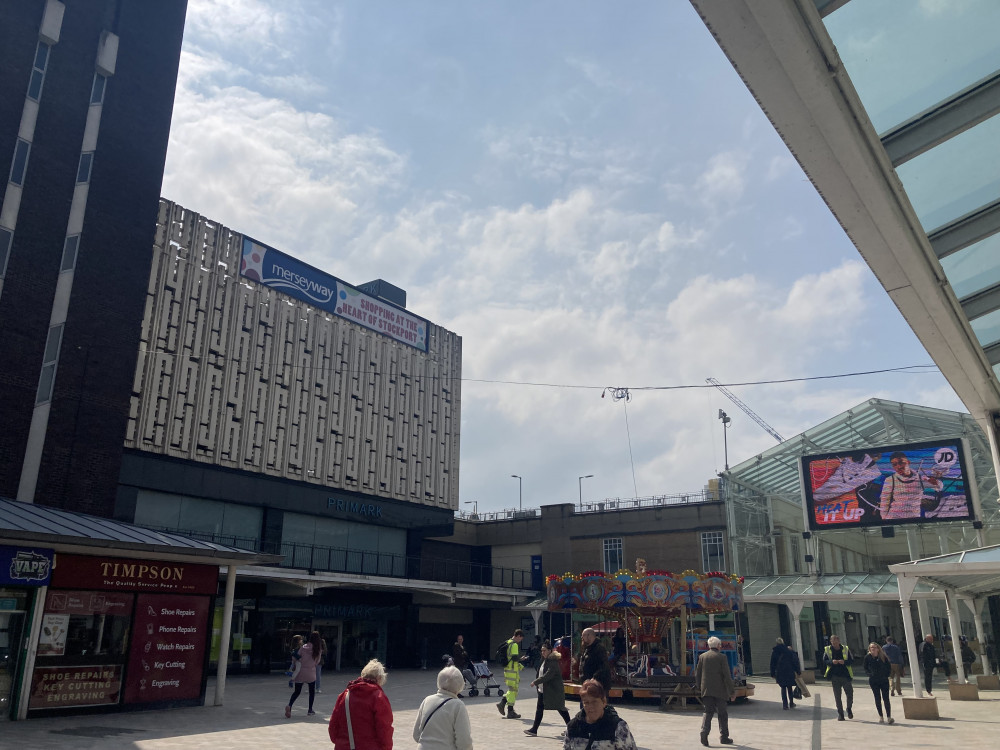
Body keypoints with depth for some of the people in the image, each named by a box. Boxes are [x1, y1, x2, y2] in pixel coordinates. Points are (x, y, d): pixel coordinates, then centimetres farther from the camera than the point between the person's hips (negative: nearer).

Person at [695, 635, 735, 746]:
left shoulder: (702, 657, 6)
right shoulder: (722, 657, -6)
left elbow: (697, 674, 9)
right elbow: (727, 675, -10)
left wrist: (699, 687, 21)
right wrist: (732, 691, -4)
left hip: (706, 690, 3)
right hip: (719, 690, -3)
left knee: (708, 712, 6)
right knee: (722, 713, 9)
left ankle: (704, 731, -15)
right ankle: (724, 737, 14)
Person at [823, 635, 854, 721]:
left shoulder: (845, 649, 2)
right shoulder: (827, 650, 2)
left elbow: (851, 660, 1)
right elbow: (824, 661, 0)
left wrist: (844, 662, -20)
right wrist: (832, 662, -20)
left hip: (845, 675, 0)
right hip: (835, 676, 0)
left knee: (850, 694, -1)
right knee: (837, 696, 4)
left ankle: (849, 709, 27)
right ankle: (840, 714, 15)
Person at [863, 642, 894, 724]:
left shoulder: (883, 657, -3)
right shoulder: (867, 657, -2)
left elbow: (889, 667, 5)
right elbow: (866, 669, 7)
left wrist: (886, 675, -5)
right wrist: (870, 674, -8)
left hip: (884, 680, -1)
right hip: (873, 681, 1)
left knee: (886, 699, -3)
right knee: (877, 699, 4)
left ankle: (889, 717, 2)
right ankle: (881, 717, 13)